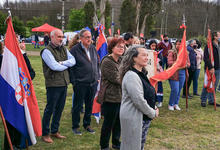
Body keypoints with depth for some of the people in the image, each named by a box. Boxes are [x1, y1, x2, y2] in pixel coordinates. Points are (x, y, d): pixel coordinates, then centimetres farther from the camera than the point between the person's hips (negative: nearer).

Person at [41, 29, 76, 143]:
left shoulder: (63, 49, 12)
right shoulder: (47, 51, -11)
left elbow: (73, 60, 3)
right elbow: (54, 66, -21)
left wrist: (62, 63, -14)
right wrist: (67, 65, -4)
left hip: (64, 83, 7)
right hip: (53, 84, -7)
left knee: (60, 108, 15)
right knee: (50, 109, 1)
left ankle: (54, 131, 29)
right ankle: (45, 133, 15)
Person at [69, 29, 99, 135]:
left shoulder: (93, 48, 9)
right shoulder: (75, 50, -9)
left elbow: (97, 63, 16)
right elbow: (71, 66, -9)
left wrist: (98, 77, 11)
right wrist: (74, 81, -11)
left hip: (93, 83, 6)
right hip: (80, 83, -5)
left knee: (89, 105, 15)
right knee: (77, 106, 6)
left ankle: (87, 124, 31)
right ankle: (75, 126, 21)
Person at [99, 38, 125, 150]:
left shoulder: (120, 61, 12)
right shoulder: (107, 62, -15)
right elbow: (116, 79, -19)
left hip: (120, 96, 8)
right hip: (110, 98, -8)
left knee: (118, 122, 17)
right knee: (108, 123, 4)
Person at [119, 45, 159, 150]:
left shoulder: (141, 74, 12)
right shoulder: (131, 76, -21)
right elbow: (139, 101, -24)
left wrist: (153, 109, 7)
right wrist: (153, 113, -12)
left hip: (144, 117, 10)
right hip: (133, 119, -9)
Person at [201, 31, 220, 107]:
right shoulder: (209, 46, -12)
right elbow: (206, 58, -19)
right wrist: (210, 67, -25)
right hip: (210, 69, -7)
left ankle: (211, 100, 20)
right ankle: (203, 100, 11)